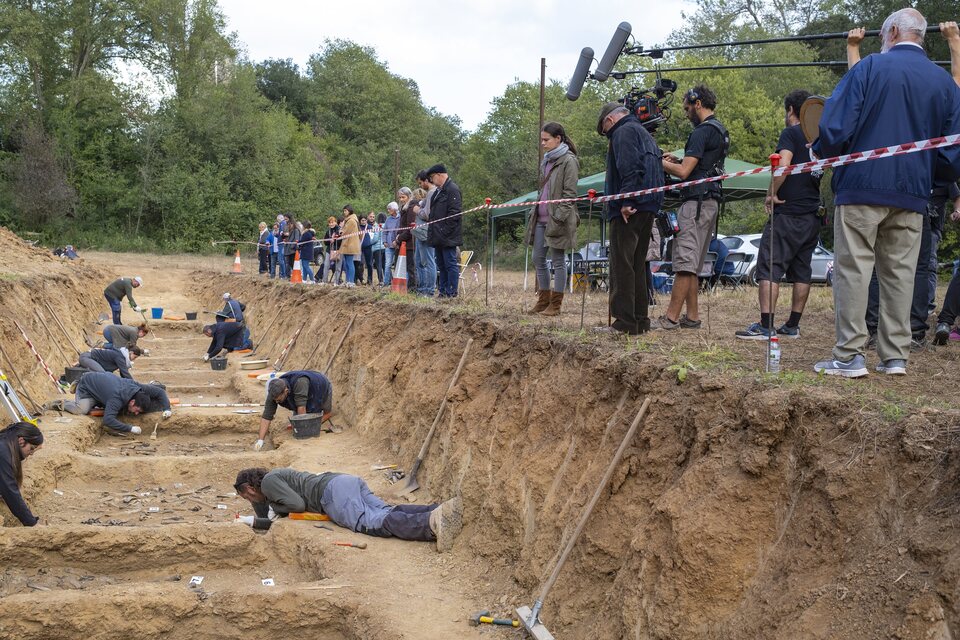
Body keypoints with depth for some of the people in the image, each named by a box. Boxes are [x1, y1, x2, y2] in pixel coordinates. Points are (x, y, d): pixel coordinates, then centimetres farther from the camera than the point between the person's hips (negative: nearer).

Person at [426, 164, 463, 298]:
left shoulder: (452, 190, -12)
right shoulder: (438, 191, 18)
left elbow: (454, 213, -19)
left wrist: (444, 232, -19)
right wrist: (432, 233, 15)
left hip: (447, 237, -10)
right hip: (438, 237, 10)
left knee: (451, 264, -5)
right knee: (441, 265, 13)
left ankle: (451, 293, -2)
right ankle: (442, 291, 19)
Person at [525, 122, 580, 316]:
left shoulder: (568, 161, -7)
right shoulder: (546, 161, 17)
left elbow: (569, 193, -13)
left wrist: (559, 217, -18)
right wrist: (536, 213, 17)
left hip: (557, 220, -8)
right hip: (541, 218, 8)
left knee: (558, 260, -2)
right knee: (538, 259, 10)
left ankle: (555, 304, 3)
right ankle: (544, 300, 19)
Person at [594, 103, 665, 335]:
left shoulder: (623, 132, -4)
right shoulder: (644, 133, 26)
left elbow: (629, 168, -20)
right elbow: (656, 170, 25)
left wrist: (626, 201, -23)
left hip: (630, 208, -10)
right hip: (649, 207, 10)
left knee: (622, 264, -9)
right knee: (638, 264, 13)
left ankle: (624, 322, -12)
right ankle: (640, 320, 15)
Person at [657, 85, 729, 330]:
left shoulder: (702, 131, -13)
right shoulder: (720, 131, 20)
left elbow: (684, 172, -17)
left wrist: (660, 162, -1)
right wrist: (677, 161, 16)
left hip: (696, 201, -10)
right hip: (711, 202, 10)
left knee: (684, 262, -11)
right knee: (693, 264, 11)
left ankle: (671, 318, -12)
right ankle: (692, 316, 12)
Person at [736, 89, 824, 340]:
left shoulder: (791, 133, -6)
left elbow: (783, 164, -21)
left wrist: (772, 194, -12)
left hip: (787, 213, -8)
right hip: (812, 216, 8)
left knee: (769, 269, -8)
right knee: (802, 272, 10)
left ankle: (766, 326, -15)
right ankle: (792, 325, 14)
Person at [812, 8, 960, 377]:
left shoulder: (870, 67, -4)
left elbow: (836, 126, -11)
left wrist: (820, 153, 8)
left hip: (862, 185, -4)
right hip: (912, 195, 4)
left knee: (853, 270, 0)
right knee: (899, 274, 10)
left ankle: (849, 357, -2)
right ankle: (895, 357, 13)